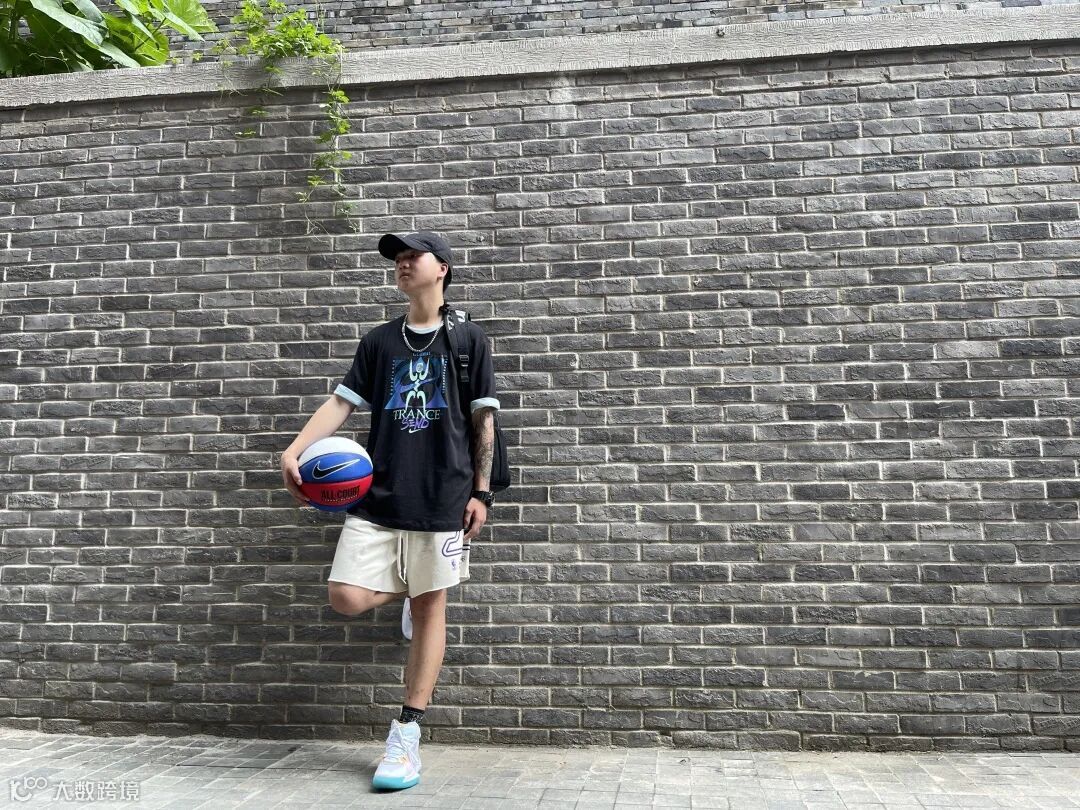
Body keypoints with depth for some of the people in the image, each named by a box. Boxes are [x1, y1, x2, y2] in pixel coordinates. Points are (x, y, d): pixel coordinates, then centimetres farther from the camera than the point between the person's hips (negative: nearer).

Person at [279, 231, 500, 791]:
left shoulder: (468, 339, 4)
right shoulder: (378, 341, 12)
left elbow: (483, 420, 2)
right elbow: (342, 403, 7)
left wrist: (481, 492, -3)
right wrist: (293, 452, -8)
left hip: (442, 498, -3)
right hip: (378, 495, 3)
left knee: (429, 608, 1)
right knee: (347, 597, -7)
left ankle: (406, 737, 14)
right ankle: (407, 590, 28)